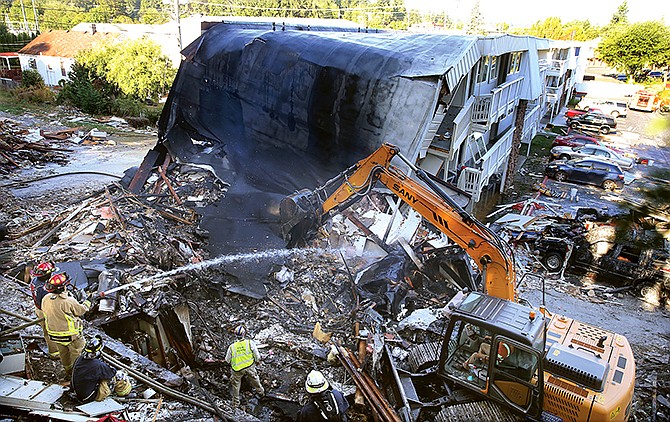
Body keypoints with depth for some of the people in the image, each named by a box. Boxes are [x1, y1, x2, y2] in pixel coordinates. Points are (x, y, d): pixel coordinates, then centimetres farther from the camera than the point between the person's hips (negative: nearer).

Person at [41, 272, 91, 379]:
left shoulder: (46, 299, -10)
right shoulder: (68, 301, -31)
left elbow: (44, 311, 9)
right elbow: (81, 310, -16)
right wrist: (87, 303, 4)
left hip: (54, 334, 7)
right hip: (70, 335, -7)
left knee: (64, 352, 26)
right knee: (76, 352, 16)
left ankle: (68, 371, 43)